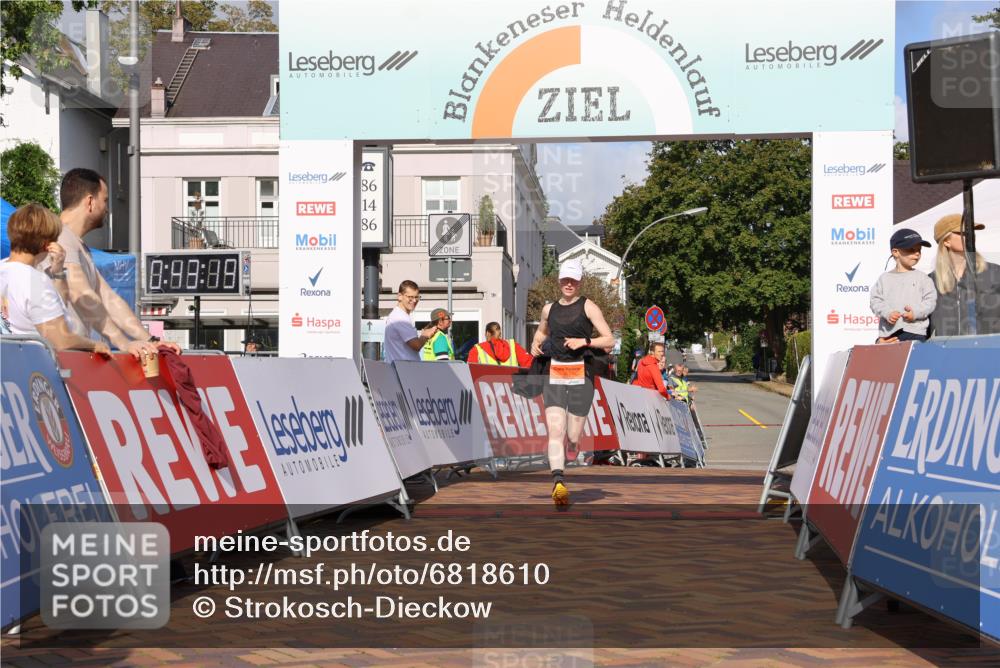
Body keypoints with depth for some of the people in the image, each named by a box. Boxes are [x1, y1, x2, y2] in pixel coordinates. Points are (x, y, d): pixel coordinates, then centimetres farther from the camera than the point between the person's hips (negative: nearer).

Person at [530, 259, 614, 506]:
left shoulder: (587, 307, 1)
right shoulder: (549, 309, 14)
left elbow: (609, 339, -3)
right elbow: (541, 331, 35)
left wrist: (583, 341, -16)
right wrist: (535, 345, 15)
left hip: (581, 375, -3)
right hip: (554, 375, 3)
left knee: (573, 437, -1)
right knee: (555, 430, -15)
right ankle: (558, 482, -25)